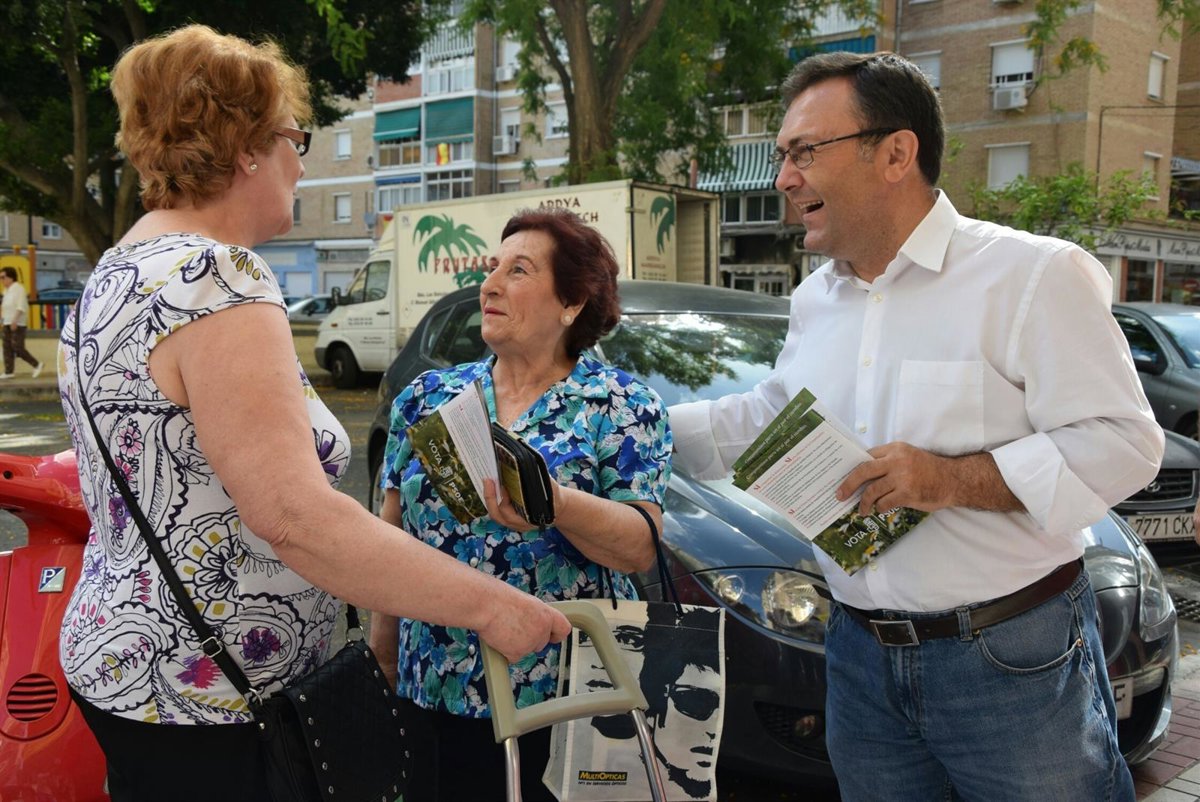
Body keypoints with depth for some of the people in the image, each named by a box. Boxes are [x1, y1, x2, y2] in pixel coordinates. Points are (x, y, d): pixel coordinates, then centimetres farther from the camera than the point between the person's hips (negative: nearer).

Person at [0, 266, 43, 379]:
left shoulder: (18, 288, -12)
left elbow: (21, 307, -20)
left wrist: (15, 320, -26)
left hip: (18, 323, -9)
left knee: (17, 347, -11)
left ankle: (36, 365, 1)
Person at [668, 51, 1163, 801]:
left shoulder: (1030, 274, -13)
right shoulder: (814, 299, 10)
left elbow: (1122, 442, -17)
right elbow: (767, 418, 20)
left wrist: (953, 479, -24)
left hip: (1016, 657, -6)